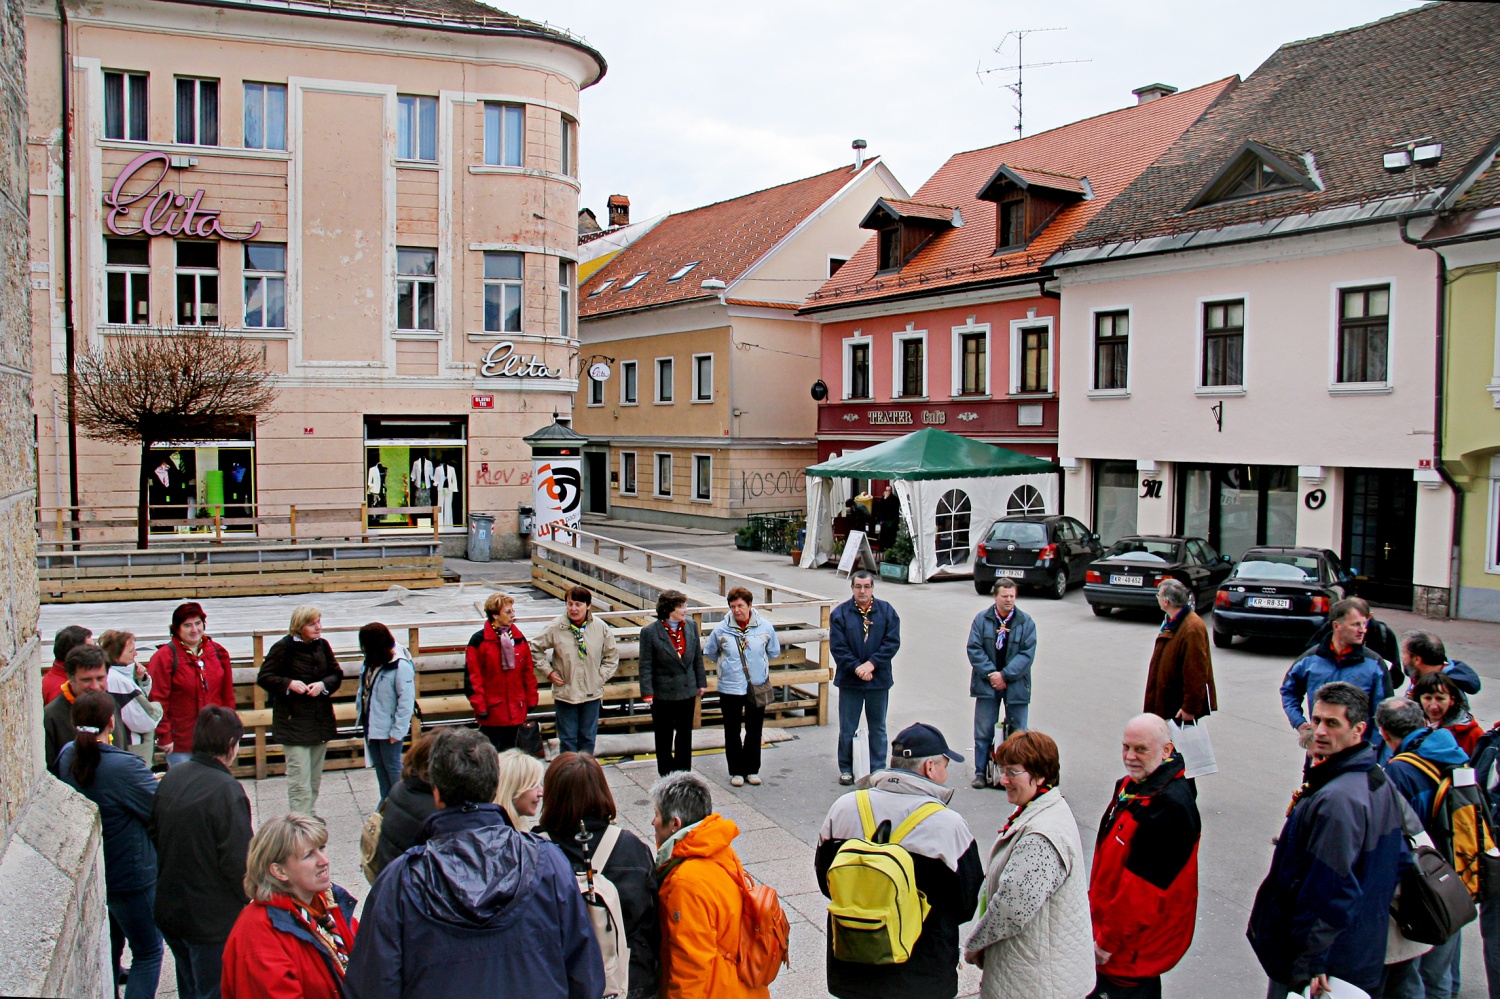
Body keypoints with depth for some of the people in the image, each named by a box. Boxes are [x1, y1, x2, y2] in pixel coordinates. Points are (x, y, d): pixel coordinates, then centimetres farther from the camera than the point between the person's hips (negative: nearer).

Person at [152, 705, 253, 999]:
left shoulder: (171, 777, -1)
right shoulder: (226, 790, -22)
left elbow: (155, 835, 9)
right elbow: (237, 861, -21)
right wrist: (249, 898, -4)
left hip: (169, 908, 7)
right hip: (212, 918, -7)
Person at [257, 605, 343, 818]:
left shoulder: (322, 645, 4)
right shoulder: (283, 647, -10)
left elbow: (337, 674, 9)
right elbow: (264, 677, -6)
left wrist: (323, 684, -11)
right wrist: (289, 684, -21)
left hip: (321, 720, 6)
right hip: (294, 722, -5)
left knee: (315, 779, 15)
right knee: (300, 782, -8)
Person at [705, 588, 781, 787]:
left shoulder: (765, 627, -7)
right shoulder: (721, 629, -9)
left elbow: (774, 651, 10)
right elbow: (709, 652, 7)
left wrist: (759, 664, 9)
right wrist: (728, 665, 7)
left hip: (757, 686, 1)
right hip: (730, 688, -1)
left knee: (754, 731, 11)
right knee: (732, 732, 8)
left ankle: (752, 770, 25)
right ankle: (736, 771, 21)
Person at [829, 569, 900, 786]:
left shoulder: (886, 611, 0)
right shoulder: (840, 613, -4)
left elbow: (892, 642, -6)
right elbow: (837, 647, -8)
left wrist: (871, 664, -17)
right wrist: (856, 667, -19)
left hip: (878, 679, 1)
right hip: (849, 680, -1)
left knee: (878, 727, 12)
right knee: (847, 728, 7)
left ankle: (877, 769, 22)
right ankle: (846, 769, 21)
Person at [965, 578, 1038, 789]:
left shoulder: (1026, 622, -1)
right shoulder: (982, 619, 0)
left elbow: (1027, 654, -6)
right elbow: (974, 649, -4)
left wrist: (1004, 675, -14)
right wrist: (990, 674, -14)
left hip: (1016, 684, 0)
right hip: (987, 684, 0)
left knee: (1018, 732, 6)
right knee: (983, 731, 4)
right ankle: (981, 772, 14)